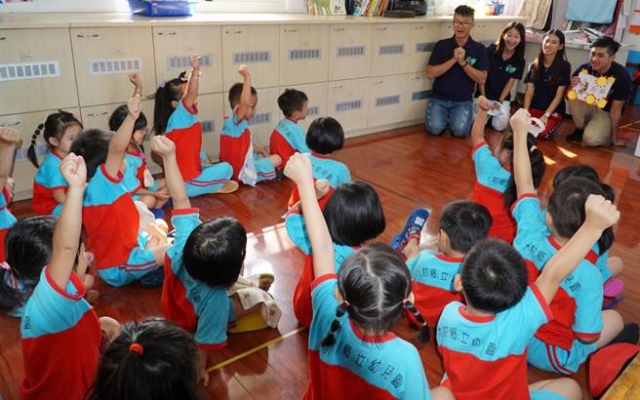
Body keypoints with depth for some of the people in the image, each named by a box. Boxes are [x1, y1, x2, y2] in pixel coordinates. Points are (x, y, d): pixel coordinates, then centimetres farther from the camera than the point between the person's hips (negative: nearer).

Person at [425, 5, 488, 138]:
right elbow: (430, 73, -7)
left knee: (460, 131, -25)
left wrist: (463, 62, -16)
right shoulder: (442, 45, 1)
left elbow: (481, 79, -5)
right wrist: (453, 60, -16)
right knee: (434, 128, -24)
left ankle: (453, 118, 9)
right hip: (439, 98, 0)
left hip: (463, 100, 0)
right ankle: (445, 118, 10)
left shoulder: (479, 49, 1)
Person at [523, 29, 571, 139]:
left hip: (553, 111, -2)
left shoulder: (565, 67, -5)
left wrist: (546, 116, -19)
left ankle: (551, 125, 4)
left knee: (541, 133, -31)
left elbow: (559, 96, -9)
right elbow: (529, 91, 0)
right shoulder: (533, 65, 6)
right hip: (534, 108, 2)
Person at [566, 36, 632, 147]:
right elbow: (569, 97, -5)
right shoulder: (584, 68, -15)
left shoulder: (621, 76, -23)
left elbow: (616, 109, -19)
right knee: (573, 96, -28)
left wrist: (615, 138, -13)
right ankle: (581, 129, -4)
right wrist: (572, 86, -29)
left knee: (590, 139, -31)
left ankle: (606, 133, 7)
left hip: (605, 112, -4)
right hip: (587, 107, 4)